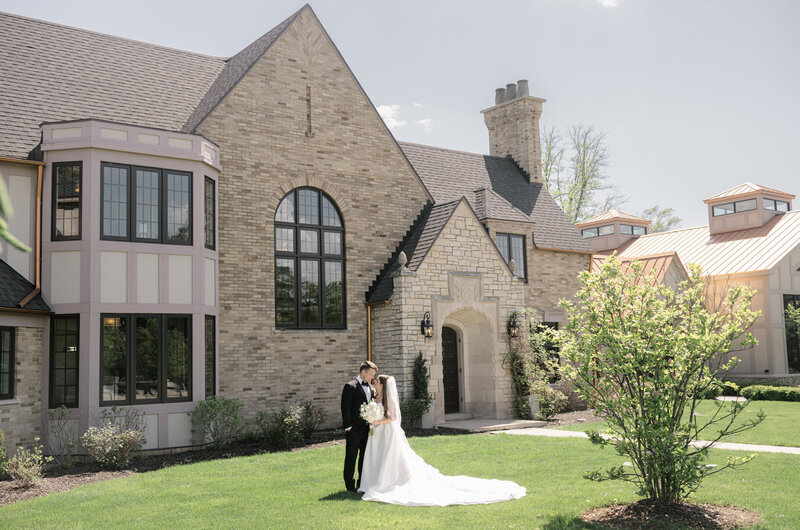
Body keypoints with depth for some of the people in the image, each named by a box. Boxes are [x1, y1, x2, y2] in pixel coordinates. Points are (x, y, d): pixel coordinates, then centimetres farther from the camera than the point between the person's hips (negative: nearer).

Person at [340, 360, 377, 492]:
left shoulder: (371, 388, 13)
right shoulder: (350, 387, -8)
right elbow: (345, 408, -11)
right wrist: (348, 427, -15)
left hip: (367, 429, 7)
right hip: (354, 429, -7)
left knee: (365, 457, 13)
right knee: (351, 458, 2)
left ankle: (362, 483, 23)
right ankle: (350, 485, 10)